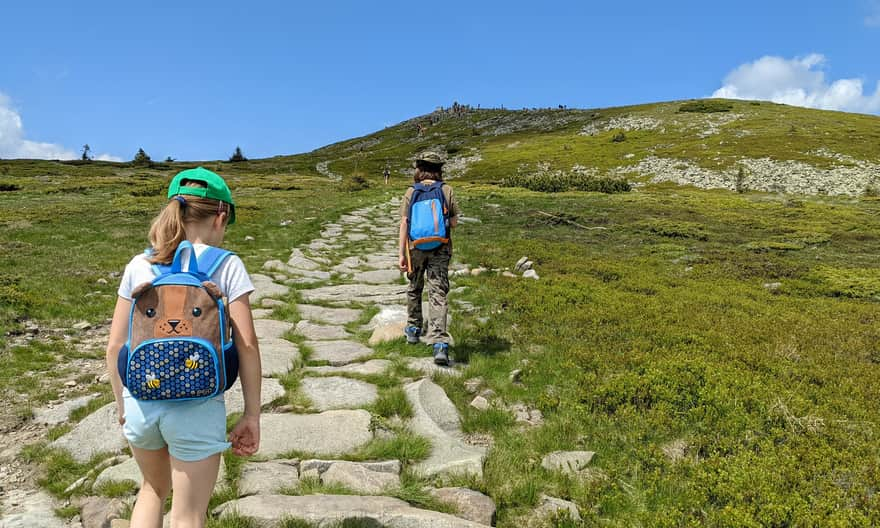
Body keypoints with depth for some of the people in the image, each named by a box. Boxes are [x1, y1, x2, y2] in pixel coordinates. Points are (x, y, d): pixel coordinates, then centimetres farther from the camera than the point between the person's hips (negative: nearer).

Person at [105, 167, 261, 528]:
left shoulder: (139, 266, 2)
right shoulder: (227, 266, -8)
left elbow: (115, 346, 4)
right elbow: (247, 345, -11)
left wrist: (121, 404, 17)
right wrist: (252, 415, -3)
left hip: (141, 402, 4)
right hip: (196, 407, -4)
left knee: (154, 489, 32)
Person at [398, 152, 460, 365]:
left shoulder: (411, 192, -3)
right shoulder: (447, 191, -2)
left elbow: (404, 223, -8)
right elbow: (454, 223, 1)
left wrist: (402, 253, -7)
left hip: (416, 247, 1)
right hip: (440, 249, 0)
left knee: (414, 289, 22)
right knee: (438, 294, -4)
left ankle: (413, 329, 39)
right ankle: (440, 343, -15)